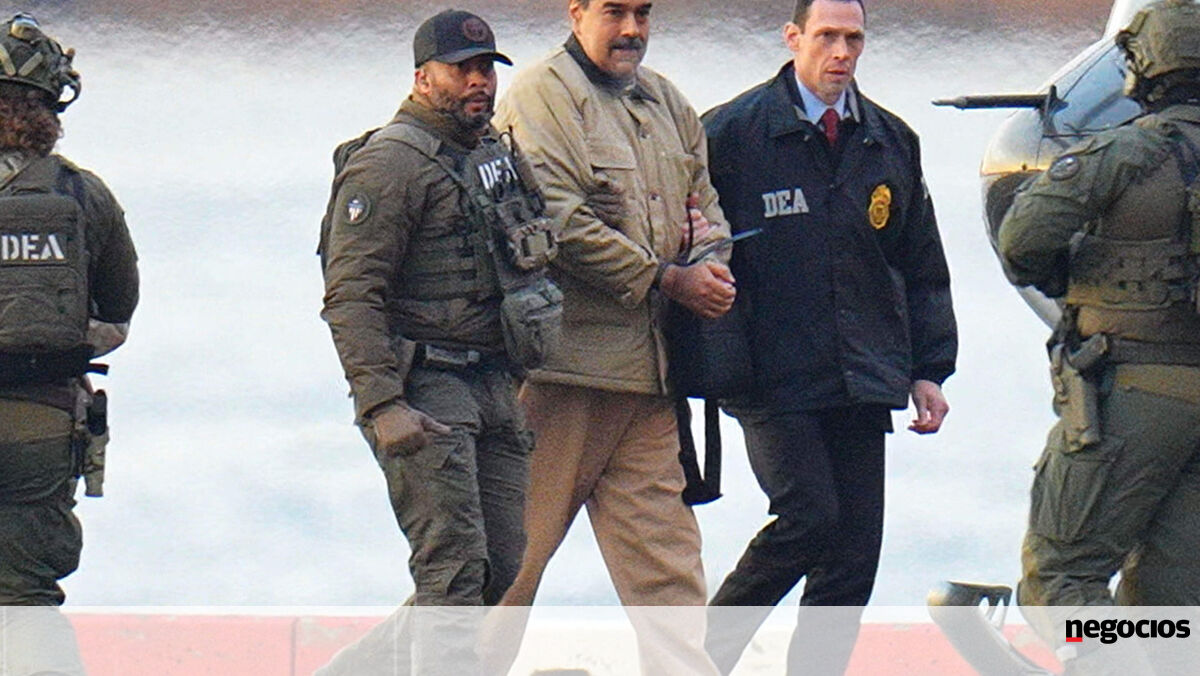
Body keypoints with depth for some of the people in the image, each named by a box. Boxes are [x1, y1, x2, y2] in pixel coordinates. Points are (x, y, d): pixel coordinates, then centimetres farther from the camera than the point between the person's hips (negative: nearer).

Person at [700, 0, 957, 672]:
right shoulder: (732, 133, -1)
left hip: (863, 382, 5)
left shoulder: (892, 143, 14)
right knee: (809, 517, -17)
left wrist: (929, 371, 12)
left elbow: (923, 270, 19)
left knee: (855, 551, 1)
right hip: (773, 381, -5)